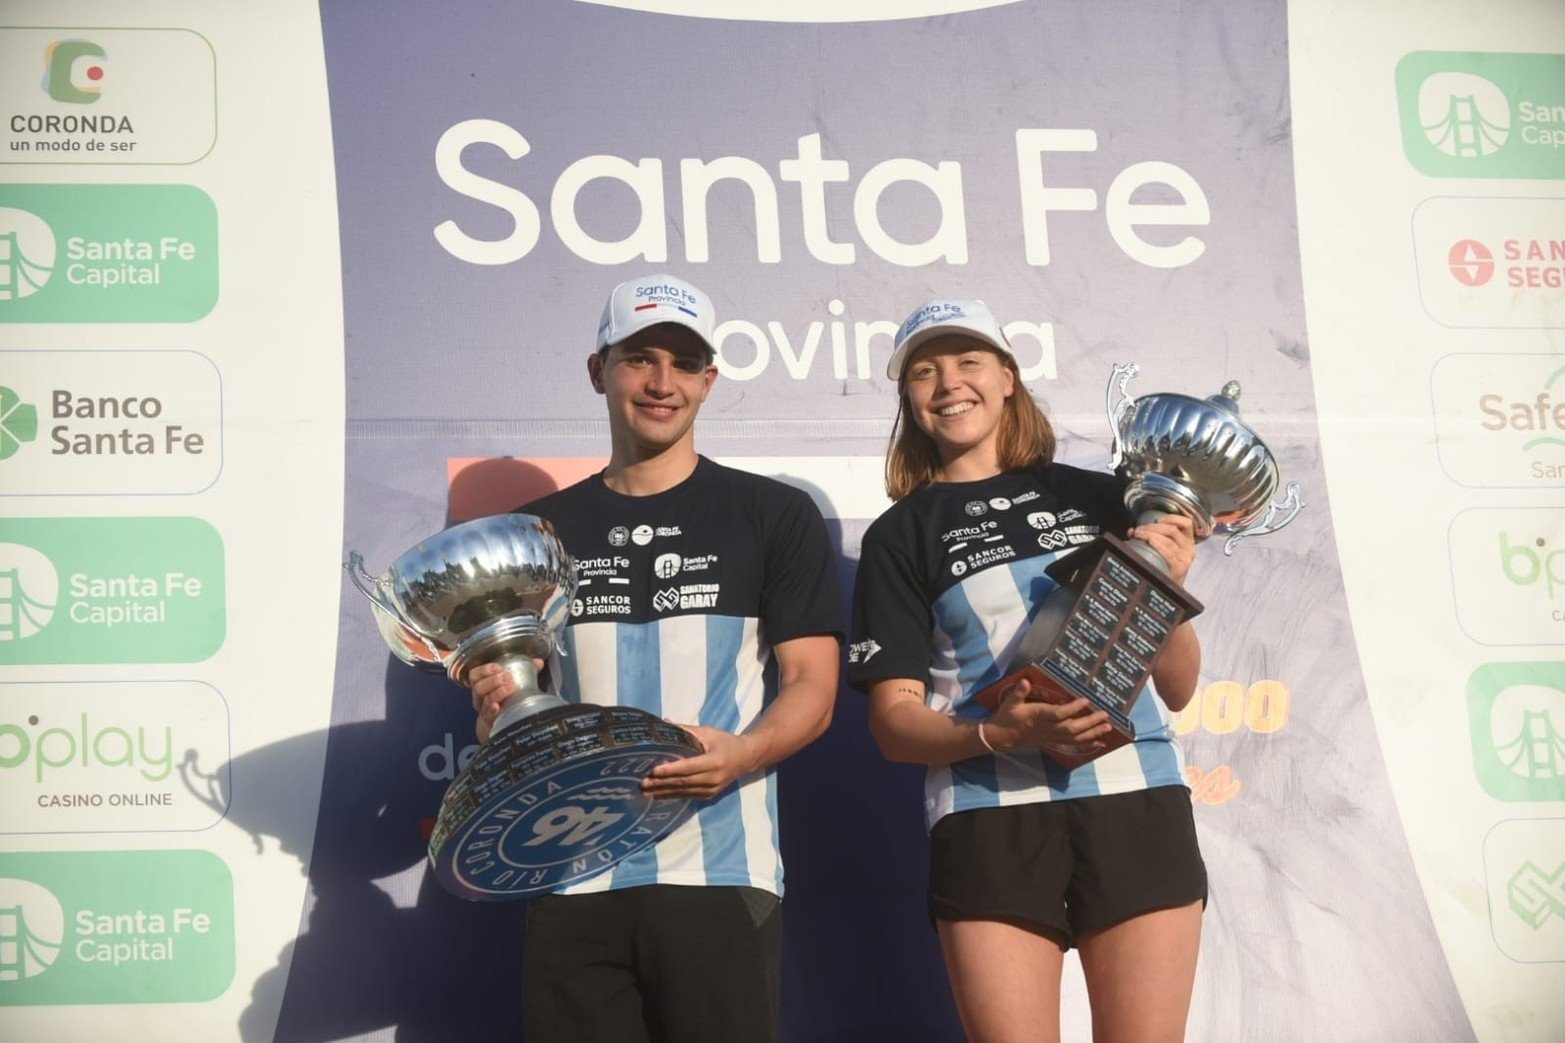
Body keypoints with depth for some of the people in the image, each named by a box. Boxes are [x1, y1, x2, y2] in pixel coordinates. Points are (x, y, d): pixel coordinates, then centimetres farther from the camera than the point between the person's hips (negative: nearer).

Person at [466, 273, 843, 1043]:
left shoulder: (774, 516, 7)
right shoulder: (541, 531, 15)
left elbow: (811, 687, 1)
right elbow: (505, 694, 19)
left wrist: (742, 754, -19)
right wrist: (496, 712, -5)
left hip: (720, 874, -2)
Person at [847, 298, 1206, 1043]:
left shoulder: (1100, 499, 13)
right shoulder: (901, 535, 9)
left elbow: (1177, 690, 15)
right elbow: (895, 720, 2)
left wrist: (1167, 588, -3)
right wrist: (1000, 734, -16)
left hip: (1137, 805, 1)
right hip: (991, 823, -1)